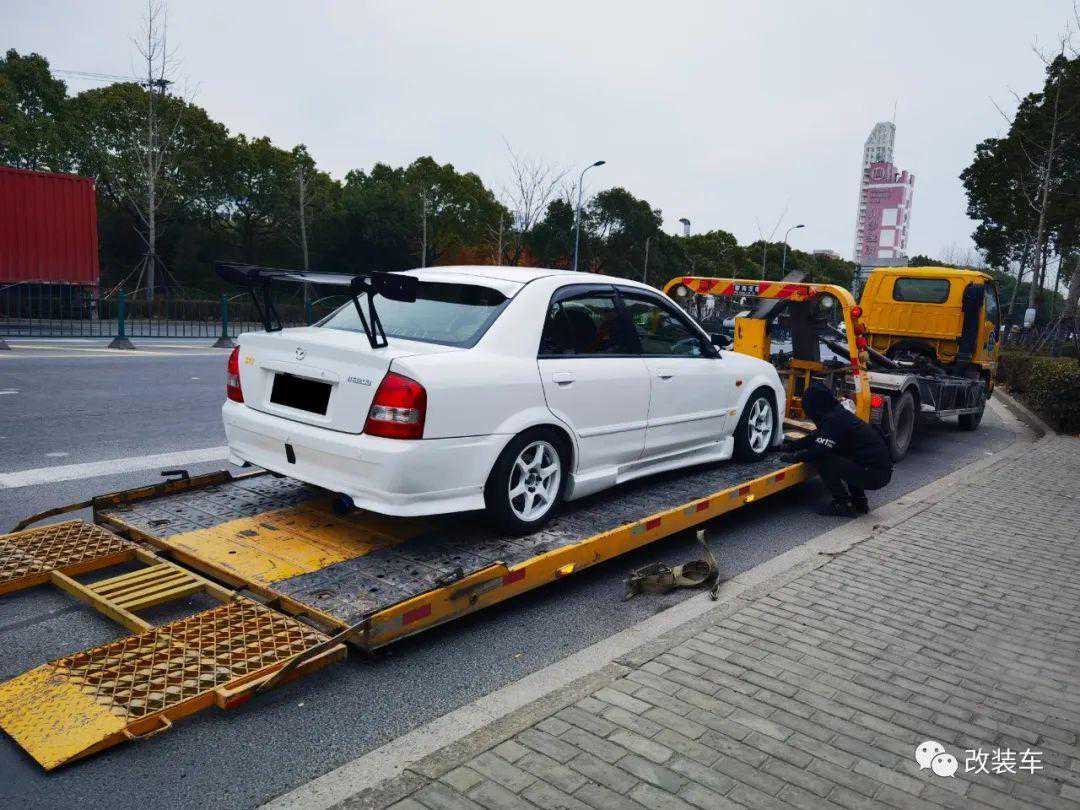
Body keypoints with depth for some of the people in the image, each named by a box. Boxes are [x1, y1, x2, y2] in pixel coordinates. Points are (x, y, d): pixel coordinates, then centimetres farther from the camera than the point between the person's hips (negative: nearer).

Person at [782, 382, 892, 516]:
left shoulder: (834, 419, -16)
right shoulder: (839, 413, 14)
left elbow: (819, 450, -20)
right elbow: (815, 437, 26)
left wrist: (795, 456, -4)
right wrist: (791, 446, 27)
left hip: (874, 474, -10)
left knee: (822, 461, -15)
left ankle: (843, 505, -4)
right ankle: (859, 501, 24)